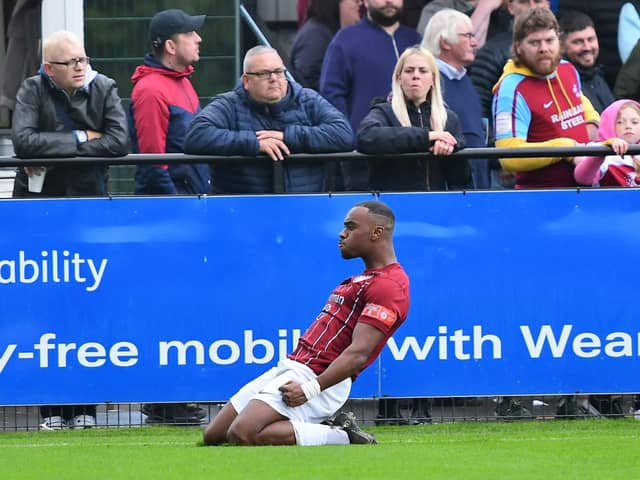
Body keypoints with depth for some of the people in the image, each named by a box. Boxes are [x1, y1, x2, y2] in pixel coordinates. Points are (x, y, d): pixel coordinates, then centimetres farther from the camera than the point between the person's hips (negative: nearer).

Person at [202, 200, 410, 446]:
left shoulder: (389, 285, -13)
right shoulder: (365, 279, 23)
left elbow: (358, 353, -22)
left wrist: (311, 389, -30)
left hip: (317, 376, -11)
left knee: (243, 434, -28)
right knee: (213, 436, 7)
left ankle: (343, 436, -12)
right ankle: (326, 428, 7)